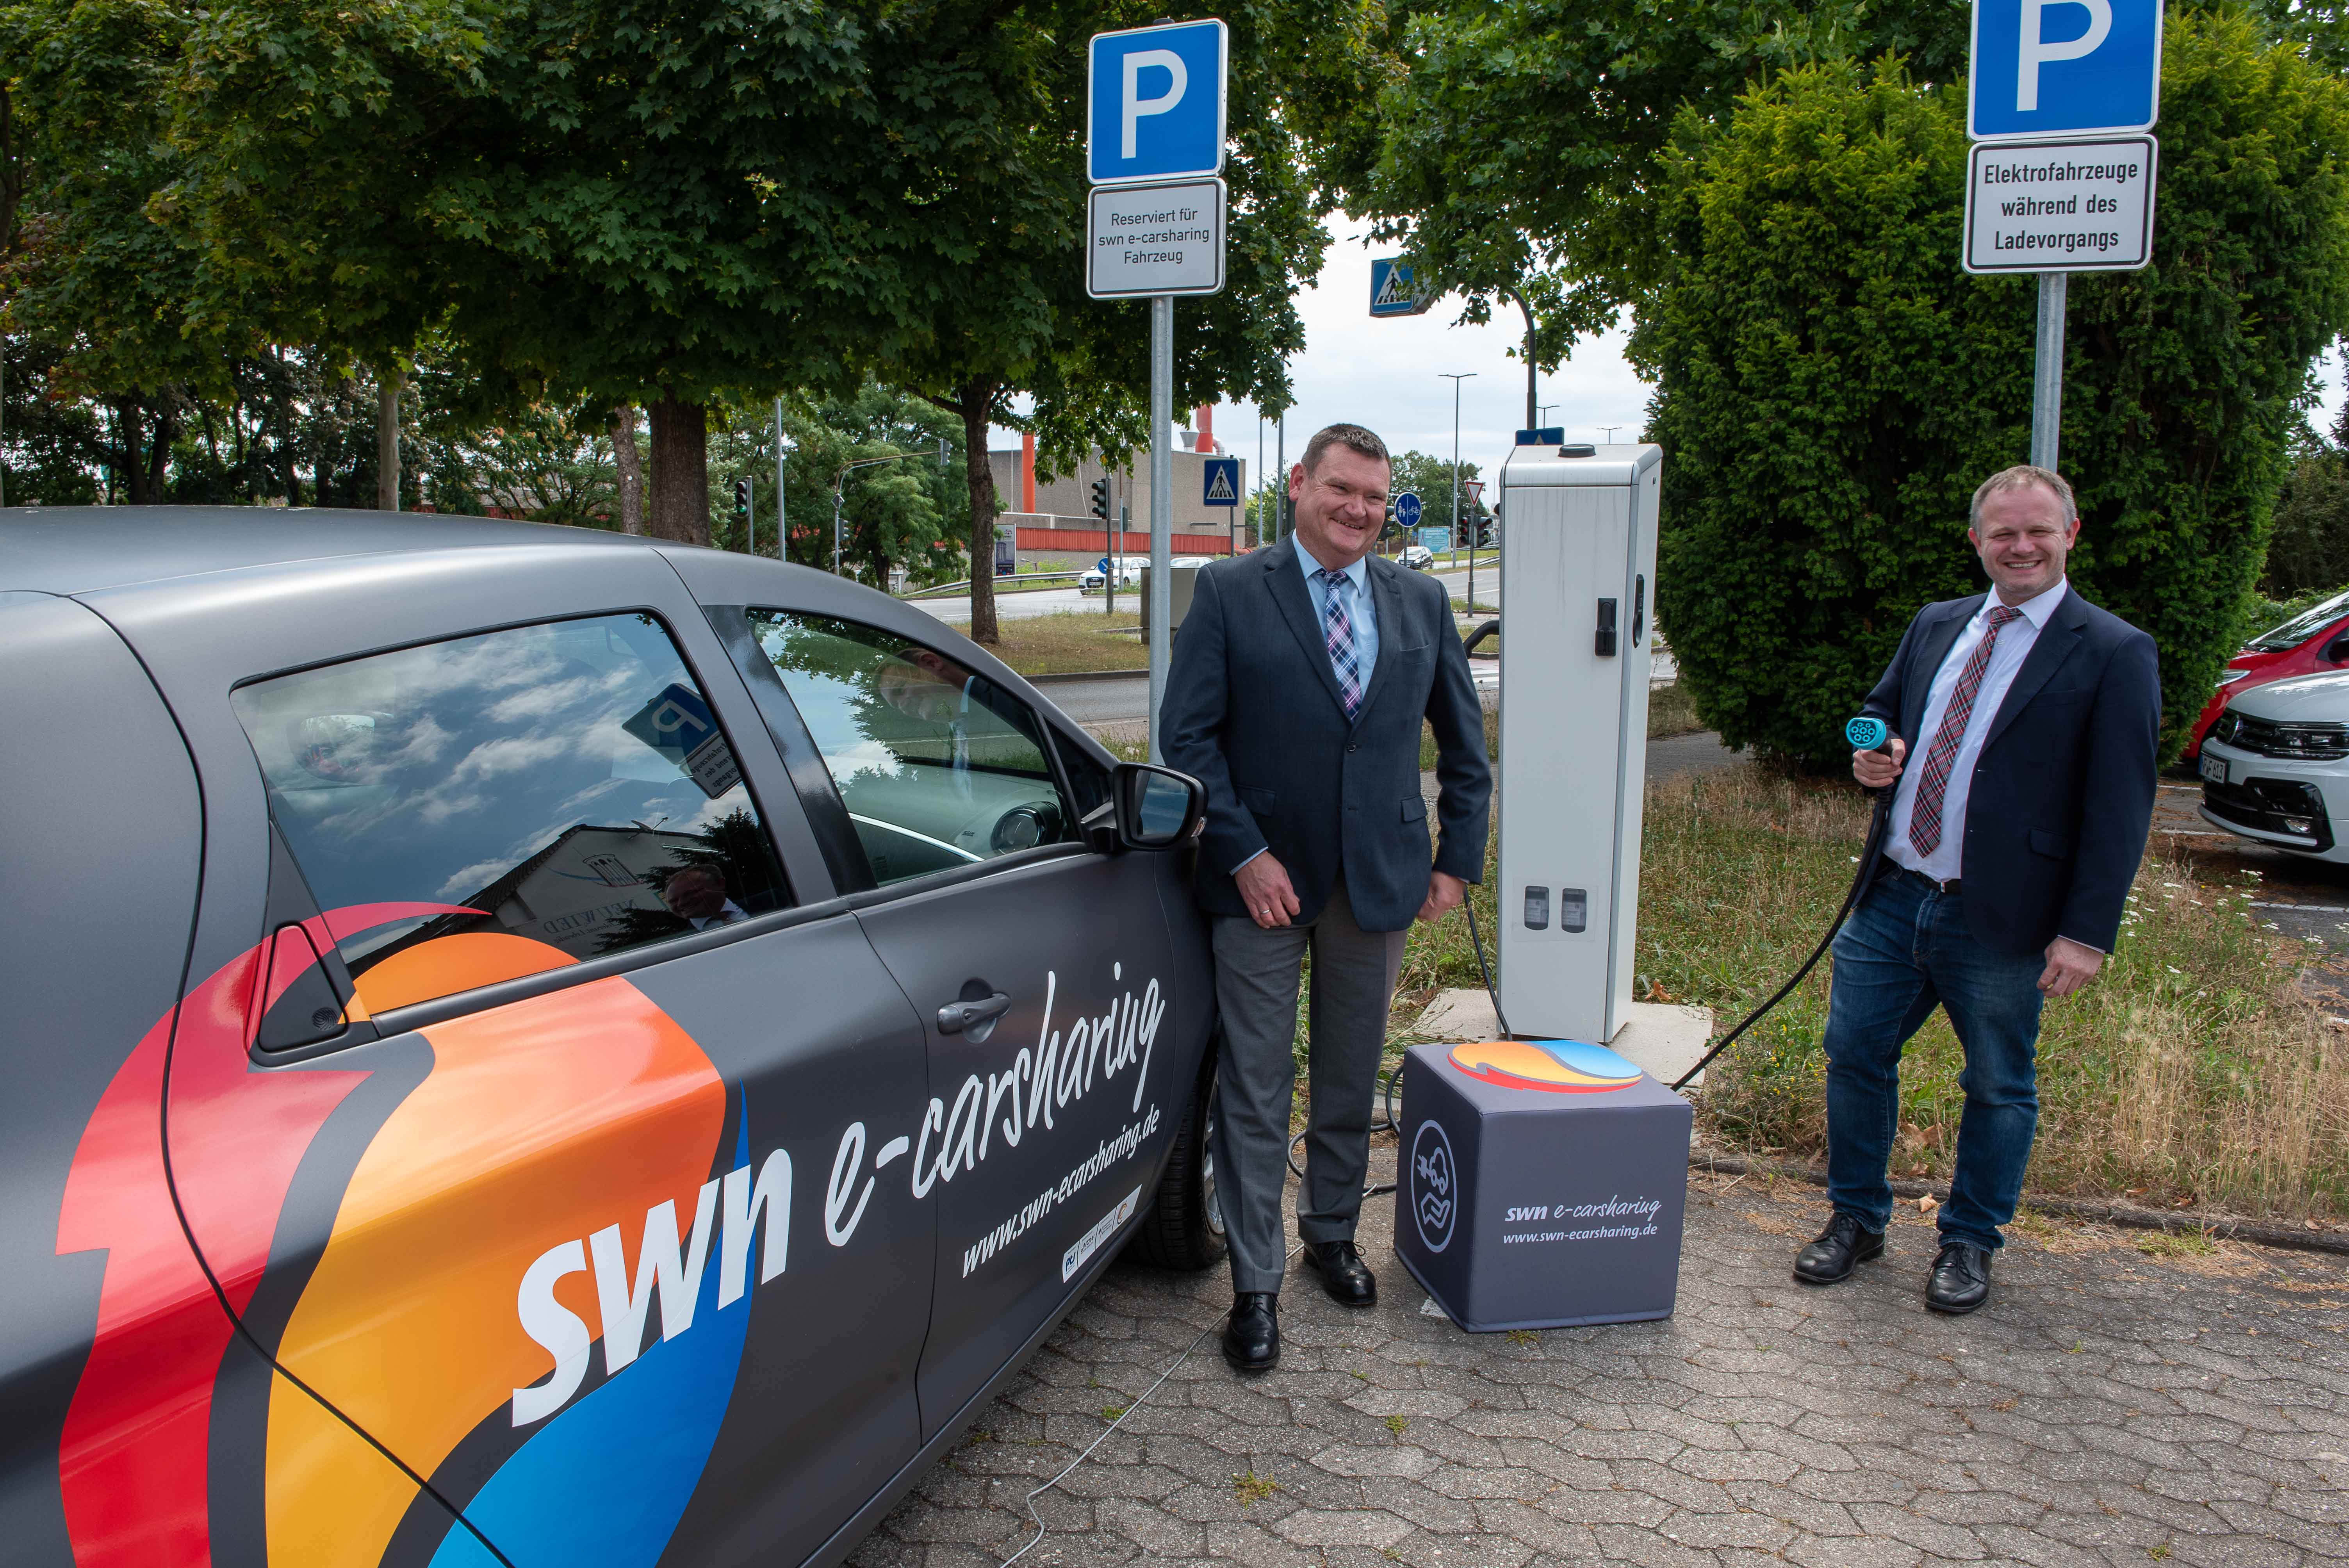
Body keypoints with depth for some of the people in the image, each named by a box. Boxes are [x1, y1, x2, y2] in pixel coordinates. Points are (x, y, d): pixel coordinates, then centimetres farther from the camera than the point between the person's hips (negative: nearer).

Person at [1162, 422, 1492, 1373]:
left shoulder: (1421, 602, 7)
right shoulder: (1229, 593, -4)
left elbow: (1463, 742, 13)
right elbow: (1186, 733, -7)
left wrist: (1458, 859, 6)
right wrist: (1244, 853, -14)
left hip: (1379, 882, 3)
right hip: (1263, 880, -3)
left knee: (1351, 1081, 16)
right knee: (1256, 1091, 2)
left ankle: (1332, 1233, 37)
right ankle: (1255, 1286, 14)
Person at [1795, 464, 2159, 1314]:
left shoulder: (2114, 654, -7)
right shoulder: (1936, 626, 10)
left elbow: (2121, 807, -10)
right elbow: (1881, 710, 24)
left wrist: (2087, 932, -15)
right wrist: (1873, 756, -1)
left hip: (2000, 920, -5)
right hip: (1892, 896, 5)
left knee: (1999, 1088, 10)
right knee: (1854, 1054, 11)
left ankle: (1969, 1243, 30)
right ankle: (1856, 1219, 29)